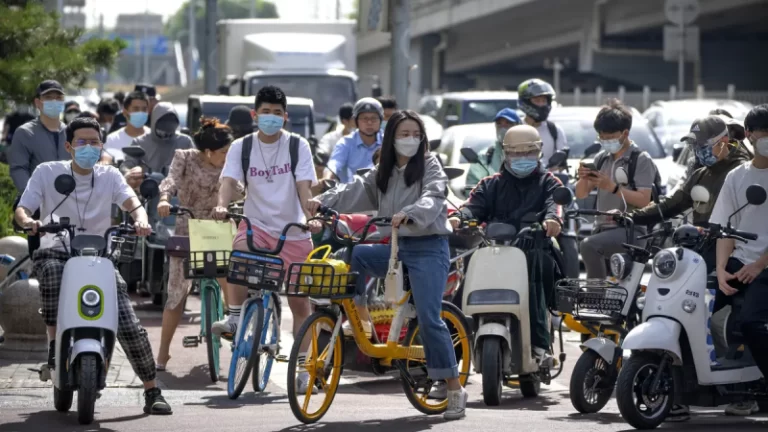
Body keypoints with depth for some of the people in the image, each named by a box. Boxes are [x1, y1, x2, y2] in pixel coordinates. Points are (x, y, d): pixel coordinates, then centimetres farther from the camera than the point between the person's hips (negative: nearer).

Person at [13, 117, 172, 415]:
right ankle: (54, 343, -29)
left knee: (130, 326, -11)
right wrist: (28, 221, -29)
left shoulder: (109, 176, 8)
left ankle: (152, 391, -1)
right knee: (51, 268, -40)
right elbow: (22, 209, -4)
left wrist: (140, 220, -32)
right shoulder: (47, 172, 4)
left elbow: (131, 201, -8)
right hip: (57, 251, -1)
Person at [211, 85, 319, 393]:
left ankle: (304, 368, 11)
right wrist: (222, 206, -32)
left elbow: (304, 186, -9)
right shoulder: (242, 147, 1)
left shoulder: (297, 146, -1)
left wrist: (310, 215, -27)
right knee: (239, 253, -36)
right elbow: (229, 181, -11)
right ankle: (235, 318, -21)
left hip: (293, 231, 0)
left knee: (300, 301, 2)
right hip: (256, 224, 0)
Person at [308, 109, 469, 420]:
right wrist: (324, 201, -15)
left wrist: (409, 214, -42)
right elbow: (356, 191, 2)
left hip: (428, 248, -6)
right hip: (397, 246, 6)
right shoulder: (383, 172, 14)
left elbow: (432, 198, -22)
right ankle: (361, 320, 0)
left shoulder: (430, 166, -4)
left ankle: (455, 389, -10)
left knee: (429, 319, -14)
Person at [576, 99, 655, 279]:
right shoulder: (601, 158, 15)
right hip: (602, 229, 7)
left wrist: (612, 187, -22)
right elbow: (581, 194, 15)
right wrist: (583, 179, -8)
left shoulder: (641, 160, -4)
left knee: (588, 245, -32)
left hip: (630, 230, -7)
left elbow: (644, 200, -13)